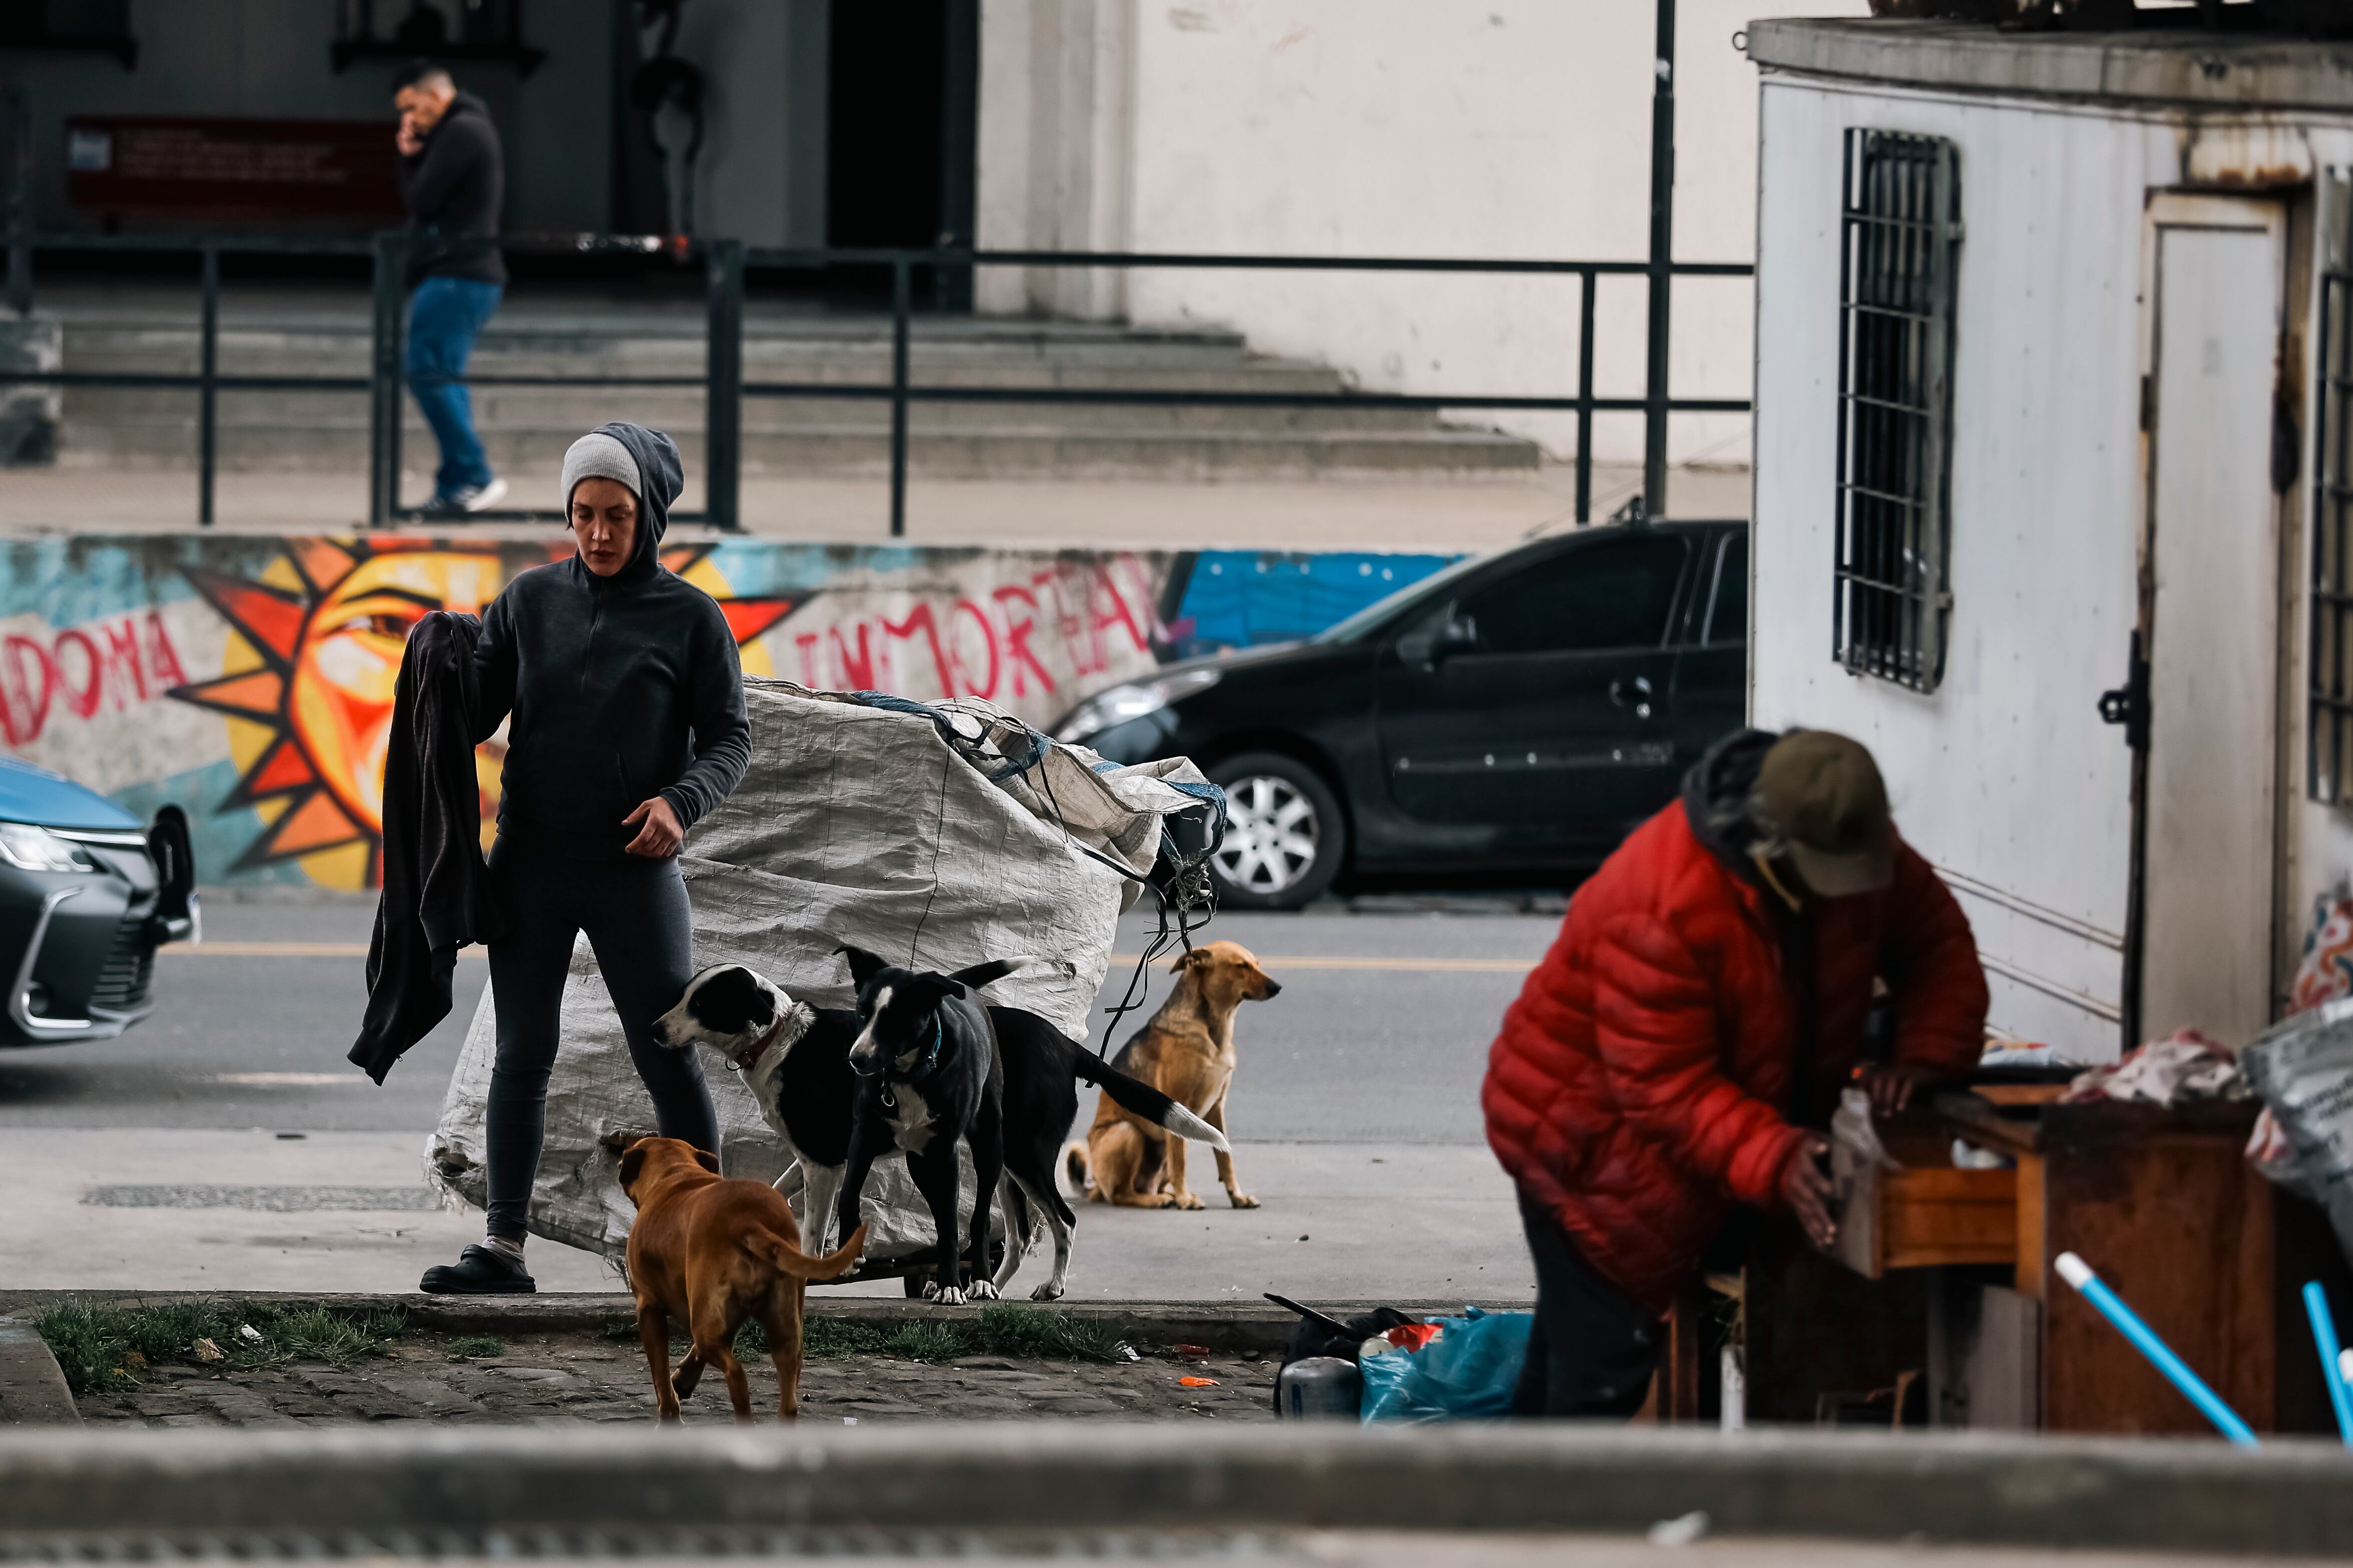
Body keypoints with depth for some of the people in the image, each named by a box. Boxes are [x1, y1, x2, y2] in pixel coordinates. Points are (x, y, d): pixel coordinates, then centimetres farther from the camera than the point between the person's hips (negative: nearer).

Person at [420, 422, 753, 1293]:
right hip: (530, 862, 3)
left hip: (633, 866, -3)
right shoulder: (531, 600, 4)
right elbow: (476, 709, 8)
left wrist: (681, 800, -19)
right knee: (521, 1056, 4)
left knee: (669, 1059, 0)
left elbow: (729, 737, -1)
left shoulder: (690, 618, -3)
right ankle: (503, 1247, 6)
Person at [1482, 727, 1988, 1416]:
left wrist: (1924, 1055, -21)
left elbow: (1937, 941, -1)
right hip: (1589, 1136, -8)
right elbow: (1664, 1087, -33)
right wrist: (1774, 1160, -46)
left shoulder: (1858, 849, -12)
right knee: (1607, 1361, -14)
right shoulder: (1662, 906, -35)